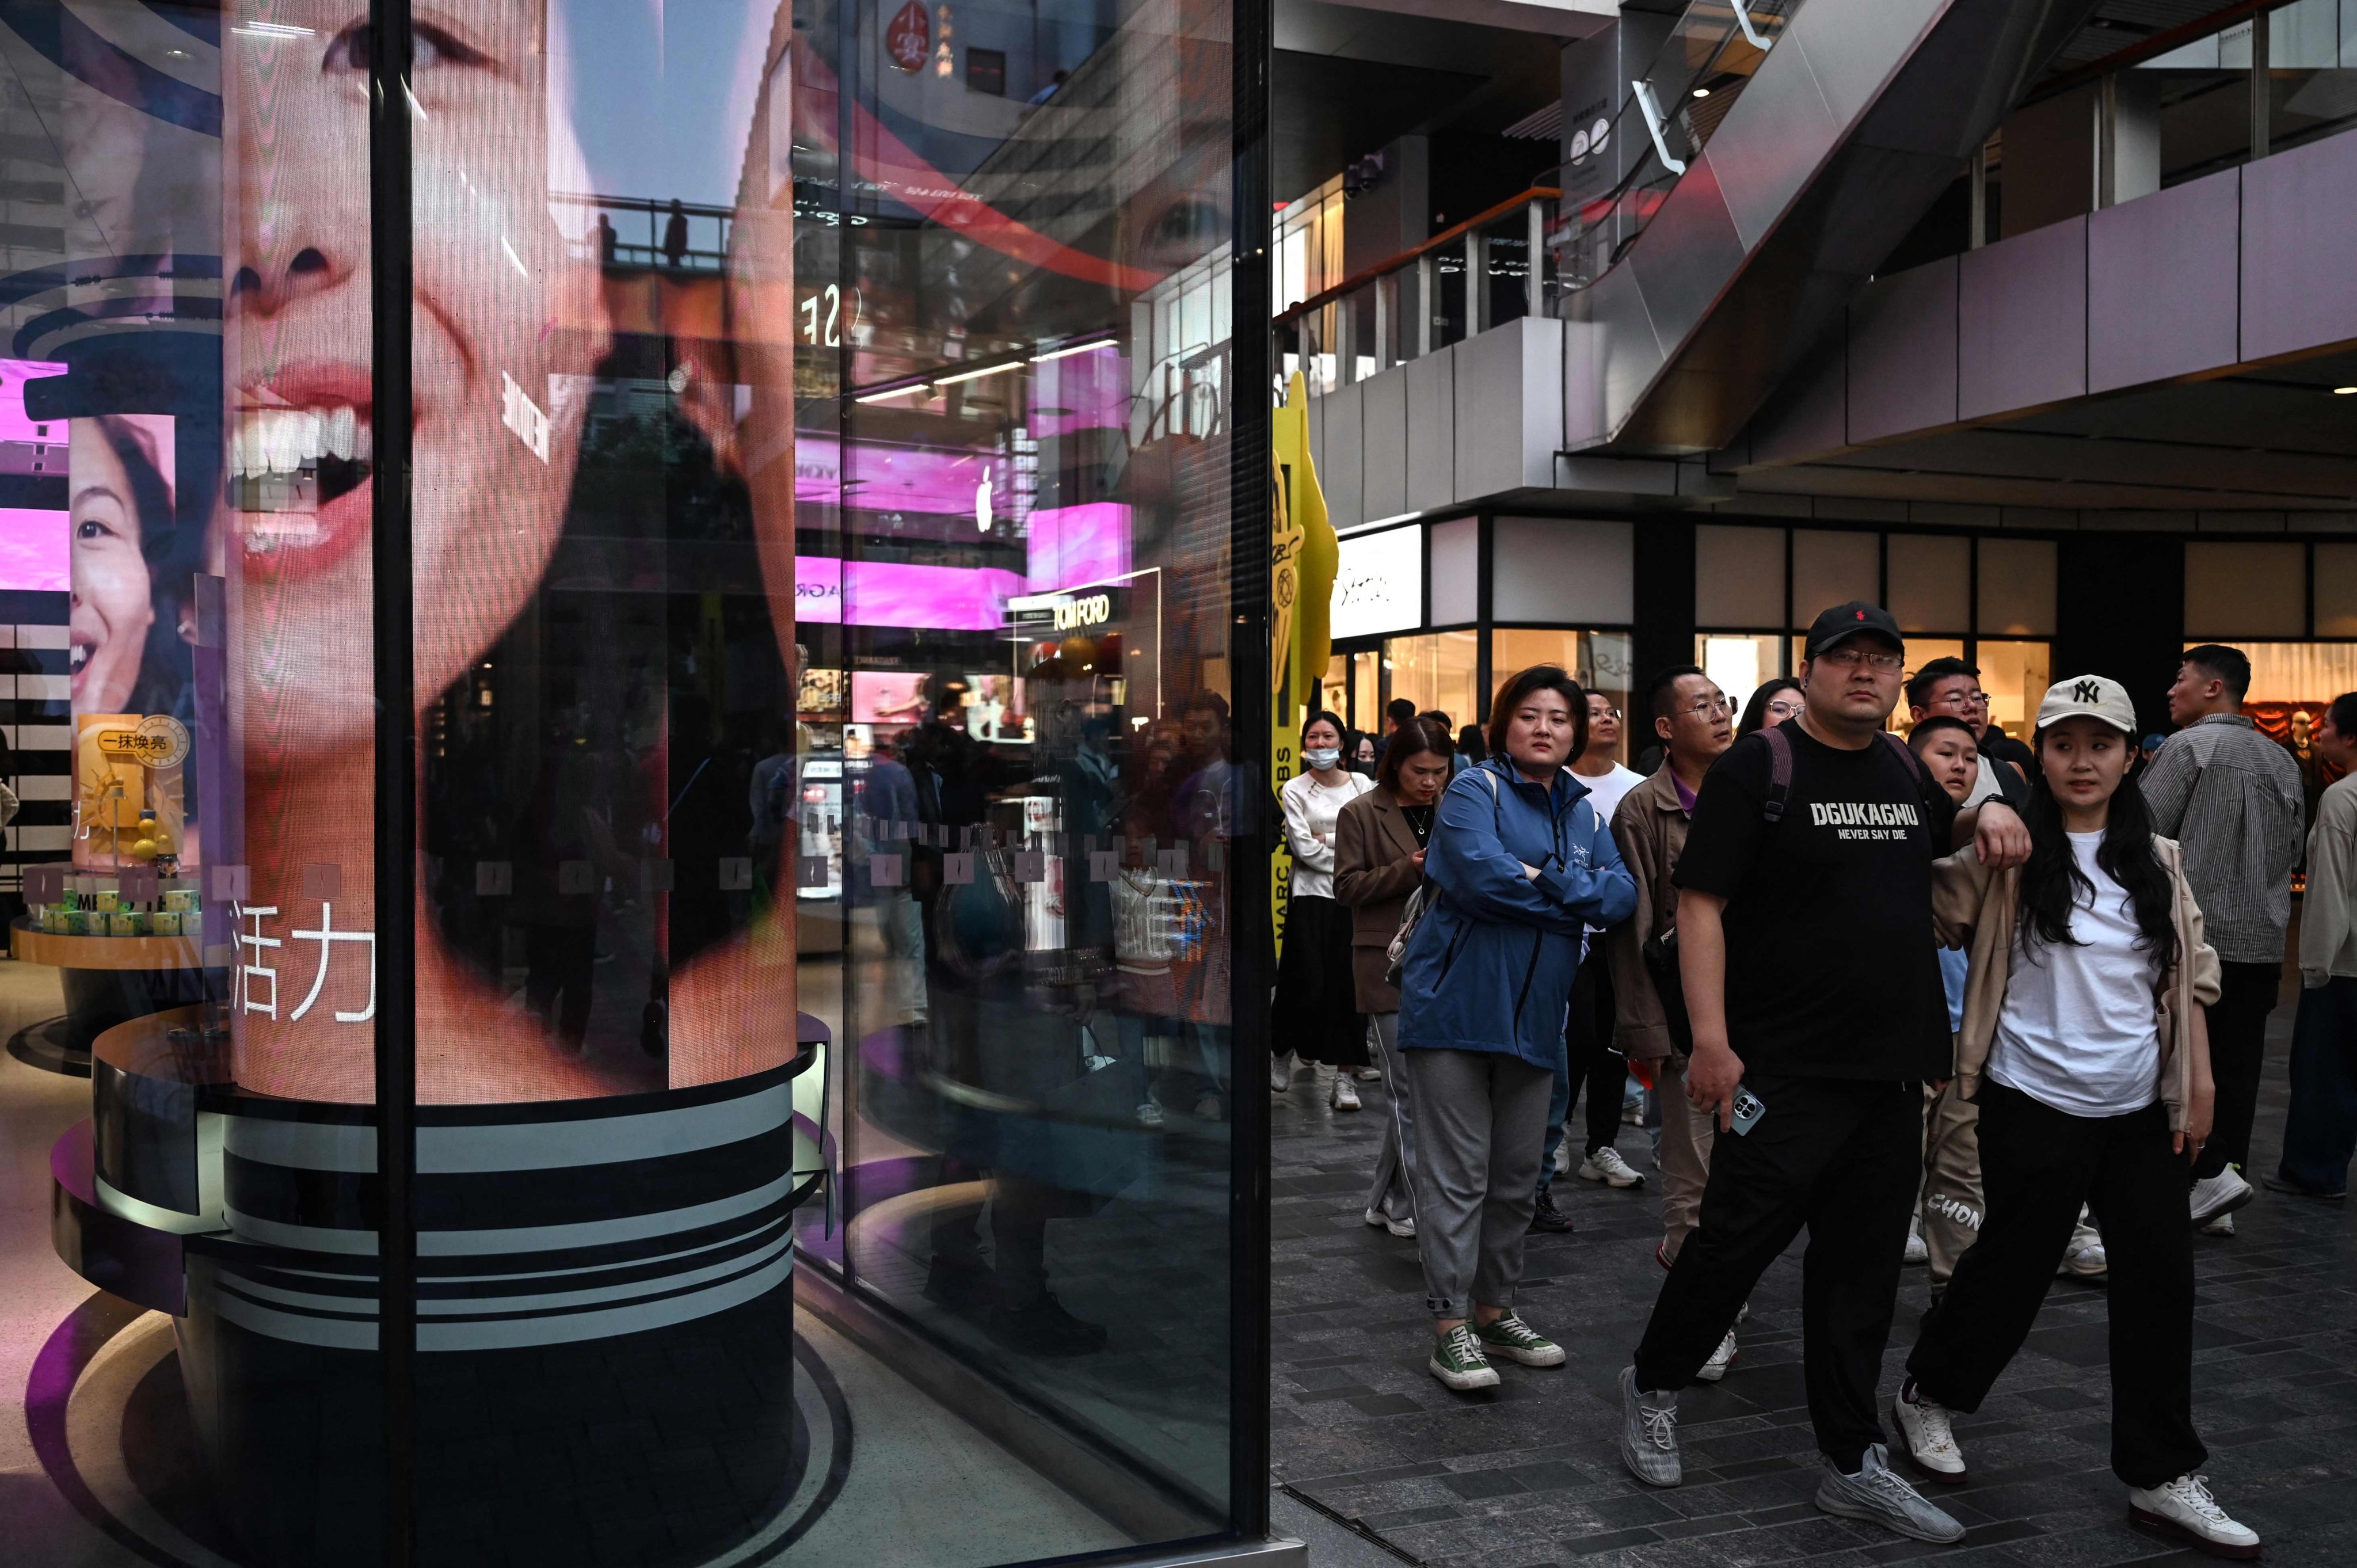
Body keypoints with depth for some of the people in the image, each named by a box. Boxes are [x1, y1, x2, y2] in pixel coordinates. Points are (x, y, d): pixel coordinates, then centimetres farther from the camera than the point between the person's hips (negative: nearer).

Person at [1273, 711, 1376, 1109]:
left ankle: (1344, 1077, 6)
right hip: (1311, 897, -2)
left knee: (1351, 987, -1)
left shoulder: (1362, 784, 9)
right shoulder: (1295, 790, 3)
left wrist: (1327, 840, -9)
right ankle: (1282, 1052, 21)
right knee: (1308, 987, -6)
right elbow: (1305, 848, -7)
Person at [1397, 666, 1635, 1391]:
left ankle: (1495, 1310, 26)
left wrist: (1544, 881, -12)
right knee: (1457, 1174, -3)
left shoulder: (1583, 812, 14)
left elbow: (1622, 896, 1)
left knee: (1517, 1176, 13)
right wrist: (1578, 896, -8)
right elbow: (1482, 875, -22)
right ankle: (1450, 1326, 4)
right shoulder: (1475, 790, -4)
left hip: (1534, 1016, 6)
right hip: (1457, 1005, -6)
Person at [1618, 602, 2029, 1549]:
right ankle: (1653, 1386, 24)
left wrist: (1991, 811, 10)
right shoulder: (1758, 767, -7)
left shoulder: (1909, 771, 13)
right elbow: (1701, 903, -12)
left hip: (1892, 1073, 6)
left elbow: (1942, 835, 35)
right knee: (1737, 1240, -1)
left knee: (1863, 1269, 11)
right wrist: (1710, 1037, -20)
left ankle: (1853, 1465, 22)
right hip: (1786, 1071, -6)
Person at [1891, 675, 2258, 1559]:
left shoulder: (2160, 862, 8)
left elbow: (2189, 980, 11)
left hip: (2140, 1109, 5)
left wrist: (2199, 1087, 8)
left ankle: (2161, 1478, 19)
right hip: (2036, 1104, -5)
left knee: (2160, 1278, 6)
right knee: (2014, 1265, 5)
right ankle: (1929, 1397, 30)